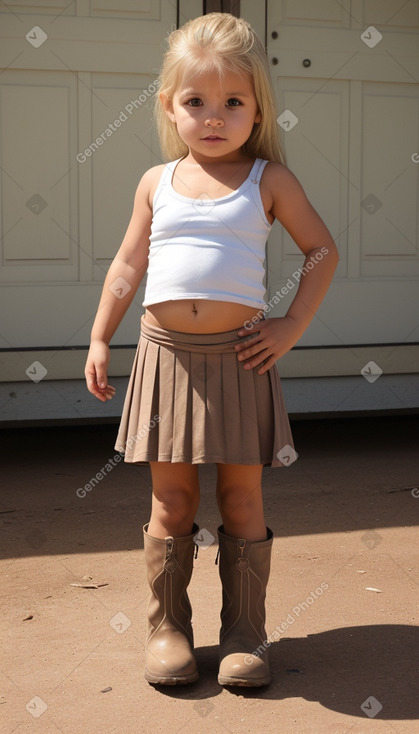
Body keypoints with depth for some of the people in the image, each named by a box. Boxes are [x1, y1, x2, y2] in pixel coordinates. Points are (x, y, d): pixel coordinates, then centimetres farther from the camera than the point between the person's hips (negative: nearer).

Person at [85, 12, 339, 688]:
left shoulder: (269, 180, 3)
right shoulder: (156, 183, 8)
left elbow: (322, 250, 7)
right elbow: (128, 265, 15)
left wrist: (292, 326, -1)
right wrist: (99, 339, 12)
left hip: (240, 355, -1)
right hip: (168, 354, 2)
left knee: (242, 499, 6)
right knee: (171, 502, 6)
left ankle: (244, 631, 17)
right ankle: (167, 626, 19)